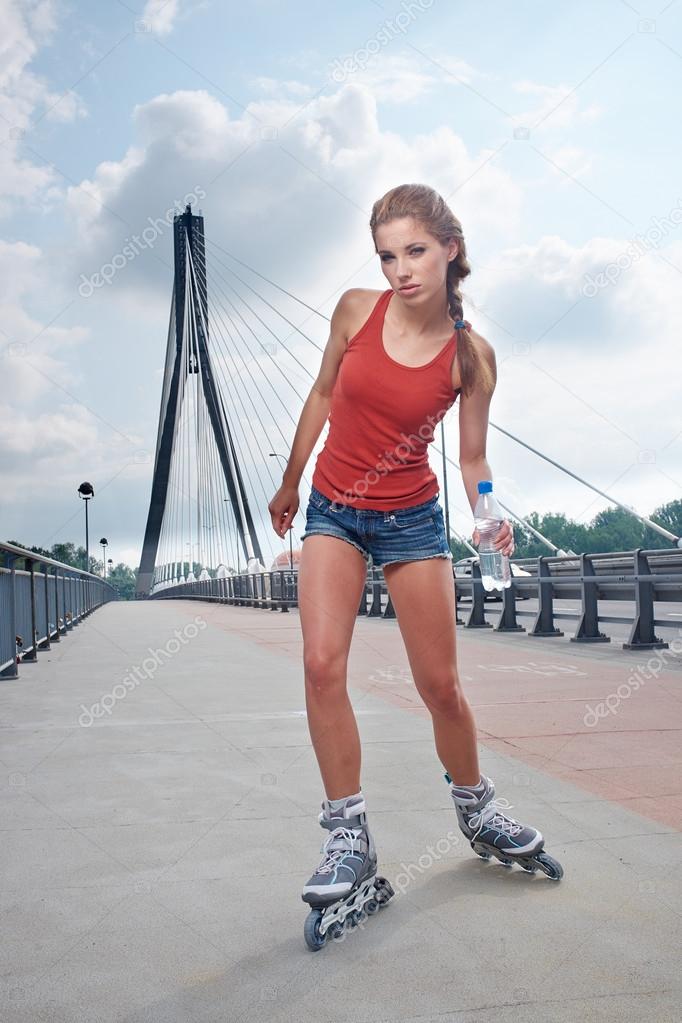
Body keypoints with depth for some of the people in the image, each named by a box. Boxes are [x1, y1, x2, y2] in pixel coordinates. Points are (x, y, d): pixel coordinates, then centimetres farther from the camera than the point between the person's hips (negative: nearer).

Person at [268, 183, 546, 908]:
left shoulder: (471, 354, -10)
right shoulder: (356, 309, -7)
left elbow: (473, 458, -2)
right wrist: (289, 482, 16)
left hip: (411, 516, -1)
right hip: (332, 510, 2)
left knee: (441, 686, 4)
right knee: (322, 664, -16)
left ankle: (476, 809, 31)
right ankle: (348, 835, -1)